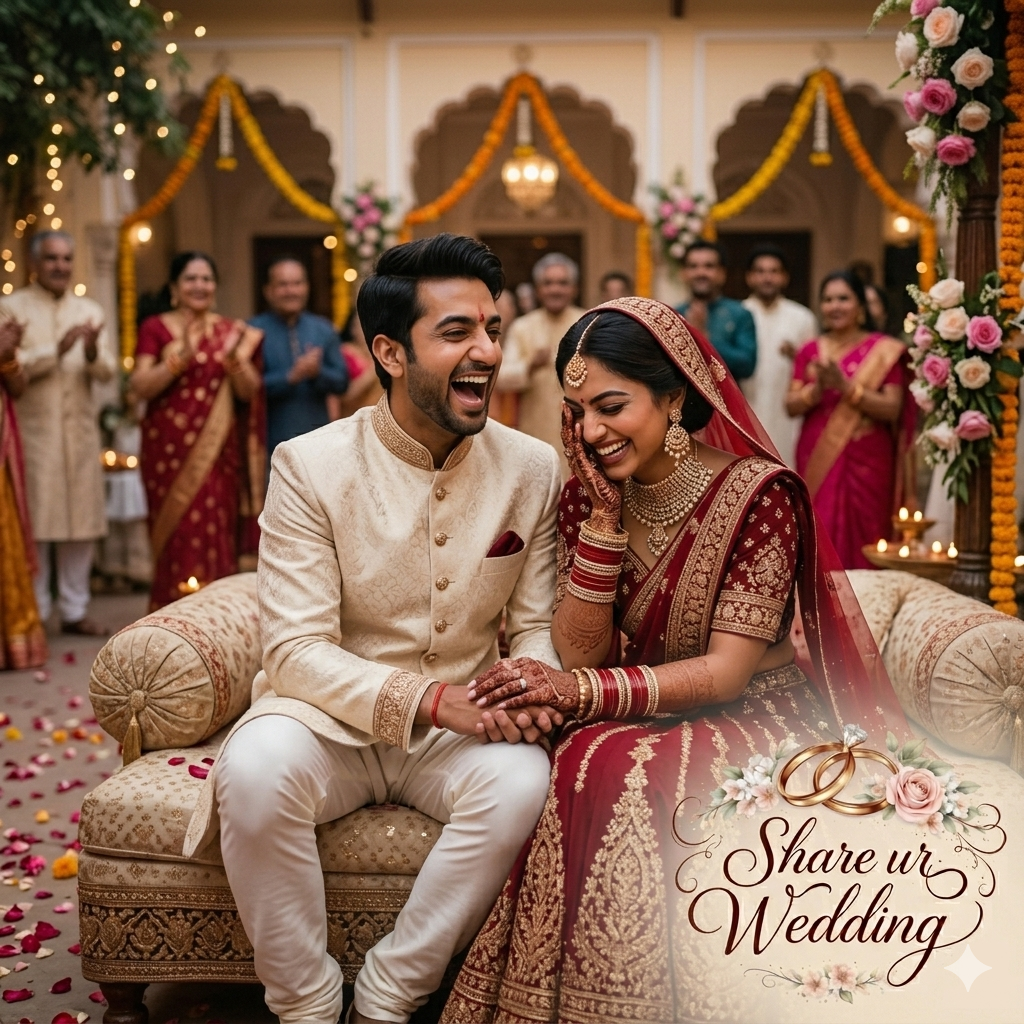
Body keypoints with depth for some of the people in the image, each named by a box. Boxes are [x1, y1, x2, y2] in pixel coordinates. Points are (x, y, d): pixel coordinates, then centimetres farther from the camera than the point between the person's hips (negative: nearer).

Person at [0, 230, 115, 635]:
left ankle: (75, 610, 14)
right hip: (32, 431, -4)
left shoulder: (89, 310, 12)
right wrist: (56, 350, -18)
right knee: (35, 525, -2)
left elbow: (107, 371, 3)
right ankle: (35, 613, 6)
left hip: (81, 431, 4)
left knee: (83, 524, 5)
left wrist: (93, 353, -17)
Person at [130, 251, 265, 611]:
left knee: (217, 535, -1)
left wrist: (234, 357, -14)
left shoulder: (232, 331, 11)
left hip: (218, 450, 2)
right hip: (170, 448, -2)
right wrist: (181, 357, -19)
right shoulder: (156, 328, 4)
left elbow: (250, 392, 5)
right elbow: (140, 386, -6)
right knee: (178, 537, -5)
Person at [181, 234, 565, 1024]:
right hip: (333, 720, -2)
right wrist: (428, 698, -29)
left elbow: (535, 624, 5)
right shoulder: (311, 466, -10)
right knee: (255, 769, -34)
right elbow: (296, 651, -15)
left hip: (465, 730, 2)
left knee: (523, 779, -31)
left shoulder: (533, 469, -1)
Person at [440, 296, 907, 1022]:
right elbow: (580, 653, -6)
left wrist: (581, 692, -29)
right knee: (585, 766, -30)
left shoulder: (756, 493, -15)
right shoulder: (587, 497, 1)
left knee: (622, 773, -33)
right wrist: (605, 515, -13)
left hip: (749, 720, -4)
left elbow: (727, 671, -18)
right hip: (639, 723, 4)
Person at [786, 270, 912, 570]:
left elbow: (892, 408, -7)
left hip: (866, 462, -2)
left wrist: (845, 386, -17)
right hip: (817, 461, 3)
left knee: (862, 543, -3)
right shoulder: (810, 351, 10)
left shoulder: (884, 350, 0)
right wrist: (817, 388, -15)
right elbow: (791, 406, 5)